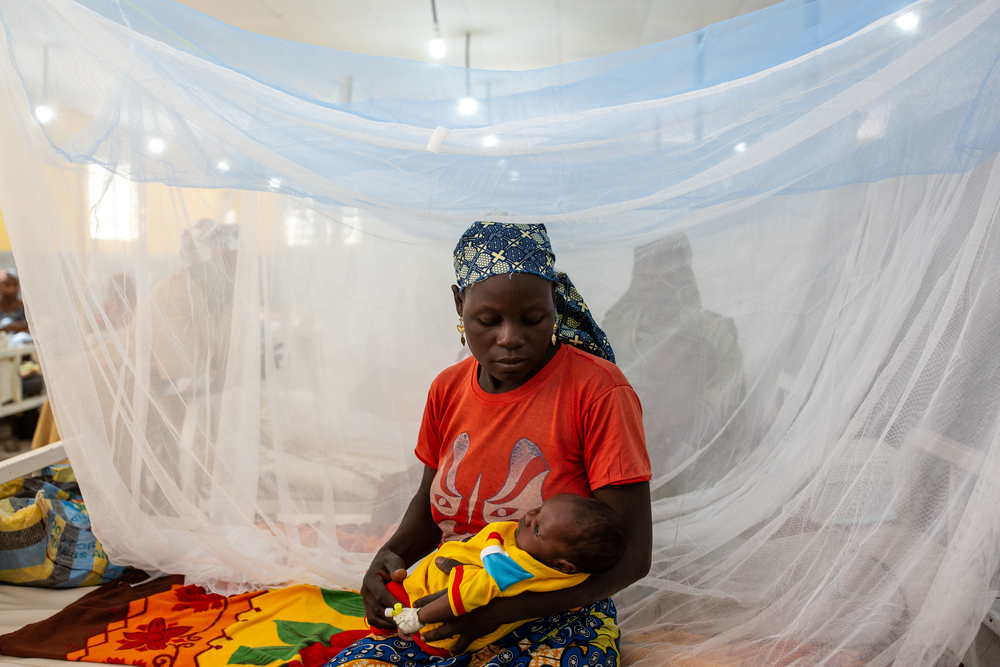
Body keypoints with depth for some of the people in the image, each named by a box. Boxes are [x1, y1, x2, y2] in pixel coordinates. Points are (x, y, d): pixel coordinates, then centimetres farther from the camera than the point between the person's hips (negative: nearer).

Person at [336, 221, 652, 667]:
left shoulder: (597, 391, -15)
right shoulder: (448, 389, 3)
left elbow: (631, 555, -15)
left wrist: (501, 608, -25)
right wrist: (391, 555, -6)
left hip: (560, 619, -4)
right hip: (451, 618, 5)